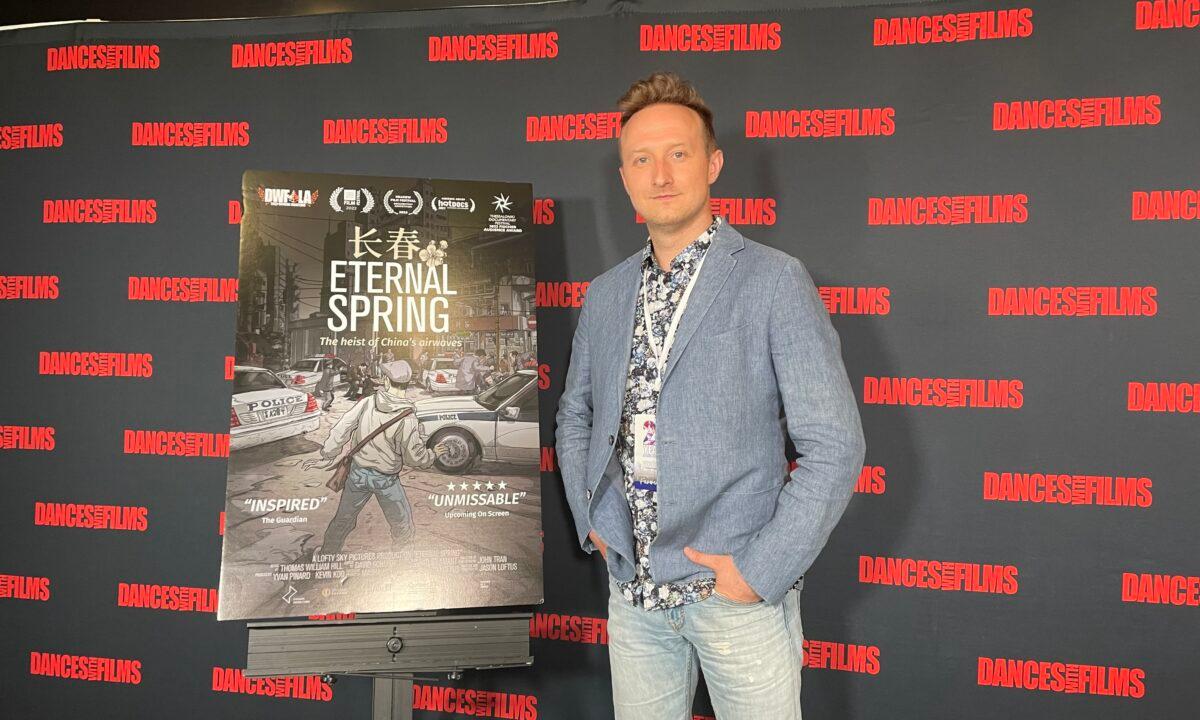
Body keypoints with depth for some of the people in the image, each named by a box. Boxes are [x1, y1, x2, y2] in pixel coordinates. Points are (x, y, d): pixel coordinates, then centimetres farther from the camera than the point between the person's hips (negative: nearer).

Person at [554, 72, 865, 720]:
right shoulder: (604, 296, 8)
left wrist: (761, 569, -15)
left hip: (738, 591, -4)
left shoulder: (773, 282, -8)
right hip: (632, 589, 5)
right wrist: (589, 517, 8)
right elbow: (575, 417, 21)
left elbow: (835, 444, -12)